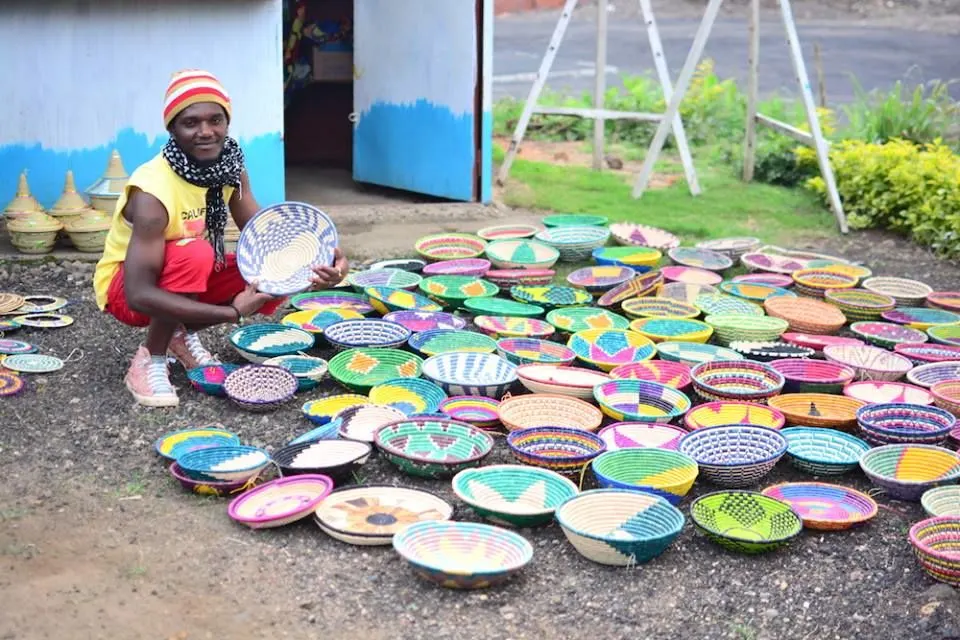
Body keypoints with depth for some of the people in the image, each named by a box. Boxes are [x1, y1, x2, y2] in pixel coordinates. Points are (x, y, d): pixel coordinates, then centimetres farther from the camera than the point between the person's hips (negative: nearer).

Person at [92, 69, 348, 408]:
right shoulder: (153, 191, -33)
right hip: (125, 286, -6)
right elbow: (139, 294, -36)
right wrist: (232, 312, -39)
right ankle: (150, 360, -15)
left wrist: (311, 263, -33)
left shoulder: (230, 169, -13)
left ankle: (182, 335, 7)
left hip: (188, 279, 7)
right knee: (195, 254, -36)